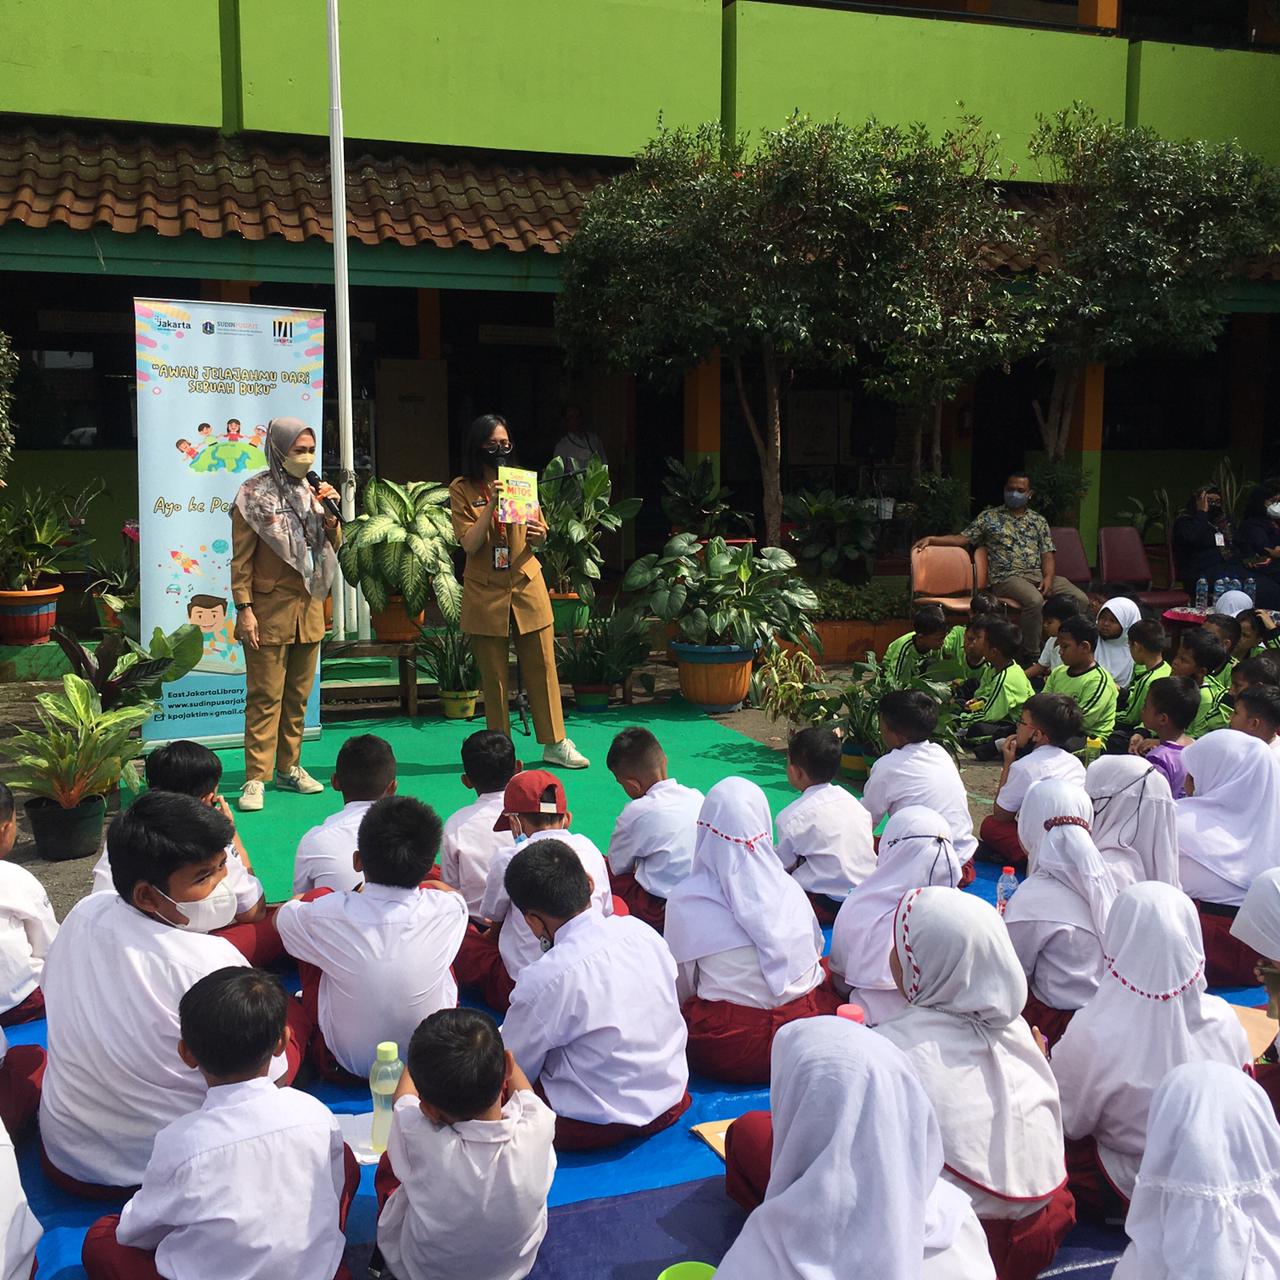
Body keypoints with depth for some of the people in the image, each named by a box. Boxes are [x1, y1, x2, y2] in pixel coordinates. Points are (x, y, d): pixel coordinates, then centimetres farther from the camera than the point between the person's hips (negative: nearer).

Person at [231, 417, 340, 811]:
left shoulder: (310, 492, 11)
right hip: (270, 608, -6)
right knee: (265, 697, -5)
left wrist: (329, 513, -3)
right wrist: (244, 608, -15)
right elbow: (241, 558, -9)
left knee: (298, 695, 11)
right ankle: (256, 778, -1)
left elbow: (332, 546, 14)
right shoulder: (255, 494, -6)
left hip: (309, 606, 6)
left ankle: (289, 768, 22)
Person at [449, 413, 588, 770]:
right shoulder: (462, 489, -2)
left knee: (542, 667, 4)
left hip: (526, 585, 2)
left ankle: (555, 743, 13)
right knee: (493, 676, 4)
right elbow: (469, 544, -11)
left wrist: (538, 536, -14)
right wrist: (492, 502, -20)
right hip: (485, 592, -2)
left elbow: (538, 537, 9)